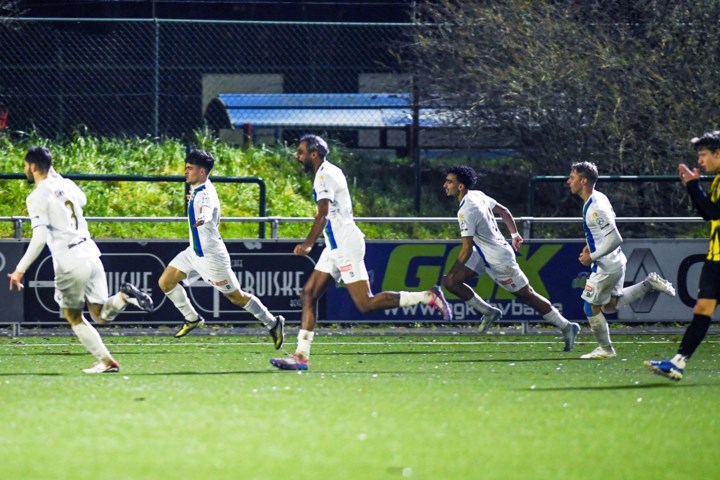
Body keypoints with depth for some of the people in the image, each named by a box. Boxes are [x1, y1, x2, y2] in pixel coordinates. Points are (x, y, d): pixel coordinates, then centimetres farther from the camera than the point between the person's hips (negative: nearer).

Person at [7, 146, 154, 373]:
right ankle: (124, 296, -17)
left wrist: (20, 269, -13)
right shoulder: (66, 185, 13)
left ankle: (106, 361, 6)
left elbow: (39, 237, -17)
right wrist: (55, 175, 40)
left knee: (73, 317, 13)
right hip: (90, 254, 6)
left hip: (69, 263, -6)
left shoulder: (37, 197, -8)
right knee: (101, 315, 11)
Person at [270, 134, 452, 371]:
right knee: (309, 293, 5)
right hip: (336, 247, 10)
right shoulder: (331, 172, 17)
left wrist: (308, 244, -31)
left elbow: (323, 214, -25)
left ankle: (427, 297, -9)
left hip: (346, 245, -10)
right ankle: (301, 355, 3)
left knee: (365, 304, -12)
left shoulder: (325, 175, -13)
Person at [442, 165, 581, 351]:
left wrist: (450, 274, -19)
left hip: (499, 262, -9)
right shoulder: (477, 195, 0)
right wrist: (514, 234, 23)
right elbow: (504, 211, 12)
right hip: (483, 254, 9)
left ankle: (567, 327, 14)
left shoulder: (466, 212, -27)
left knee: (527, 295, 3)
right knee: (451, 282, 0)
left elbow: (467, 250, -26)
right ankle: (489, 312, 9)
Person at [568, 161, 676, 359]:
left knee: (591, 307, 4)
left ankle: (605, 349, 16)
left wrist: (592, 257, -20)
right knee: (610, 305, 21)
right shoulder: (598, 198, 5)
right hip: (615, 262, 10)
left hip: (606, 266, -10)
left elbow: (615, 239, -29)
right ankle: (649, 284, 15)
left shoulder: (595, 209, -26)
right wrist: (591, 246, 14)